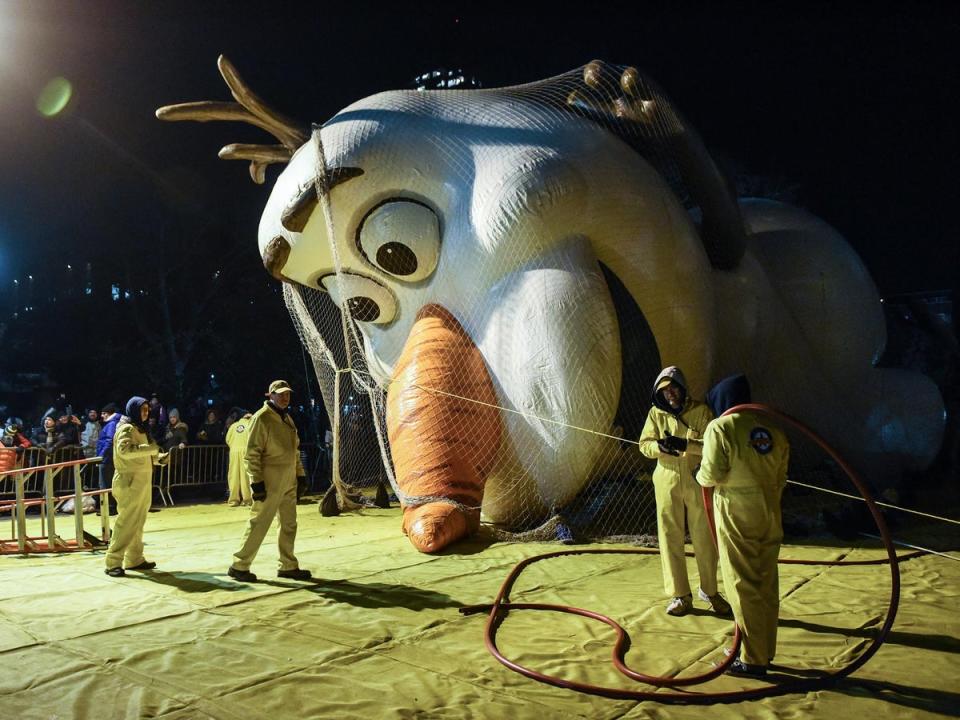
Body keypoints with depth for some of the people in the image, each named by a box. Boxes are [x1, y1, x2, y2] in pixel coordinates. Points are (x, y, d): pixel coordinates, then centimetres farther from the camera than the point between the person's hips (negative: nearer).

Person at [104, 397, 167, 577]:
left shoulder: (139, 428, 19)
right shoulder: (126, 428, -11)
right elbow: (124, 450, -29)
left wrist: (158, 458, 6)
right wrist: (151, 447, -28)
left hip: (141, 482, 9)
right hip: (129, 482, -9)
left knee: (137, 522, 13)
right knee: (126, 522, -9)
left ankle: (134, 559, 20)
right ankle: (113, 563, -4)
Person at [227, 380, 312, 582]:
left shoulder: (287, 418, 14)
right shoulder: (261, 418, -12)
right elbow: (252, 452, -16)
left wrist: (299, 474, 15)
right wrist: (256, 481, -20)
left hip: (288, 480, 9)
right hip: (269, 480, -8)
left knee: (289, 524, 13)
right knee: (259, 523, -4)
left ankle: (288, 566, 23)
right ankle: (239, 566, 8)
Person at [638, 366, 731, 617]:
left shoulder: (700, 411, -3)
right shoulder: (656, 413, 3)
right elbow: (644, 444, 0)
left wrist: (684, 444, -27)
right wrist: (660, 446, -22)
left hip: (698, 481, -1)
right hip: (667, 481, 1)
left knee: (705, 538, 9)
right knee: (671, 539, 4)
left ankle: (709, 590, 29)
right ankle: (680, 596, 17)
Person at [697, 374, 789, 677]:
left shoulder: (721, 427, -10)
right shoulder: (771, 429, 10)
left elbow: (712, 474, -16)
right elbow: (780, 477, 13)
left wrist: (700, 475, 5)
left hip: (737, 515, -6)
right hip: (770, 515, 7)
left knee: (743, 587, 0)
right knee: (767, 585, 14)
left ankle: (753, 660, 6)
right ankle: (764, 650, 26)